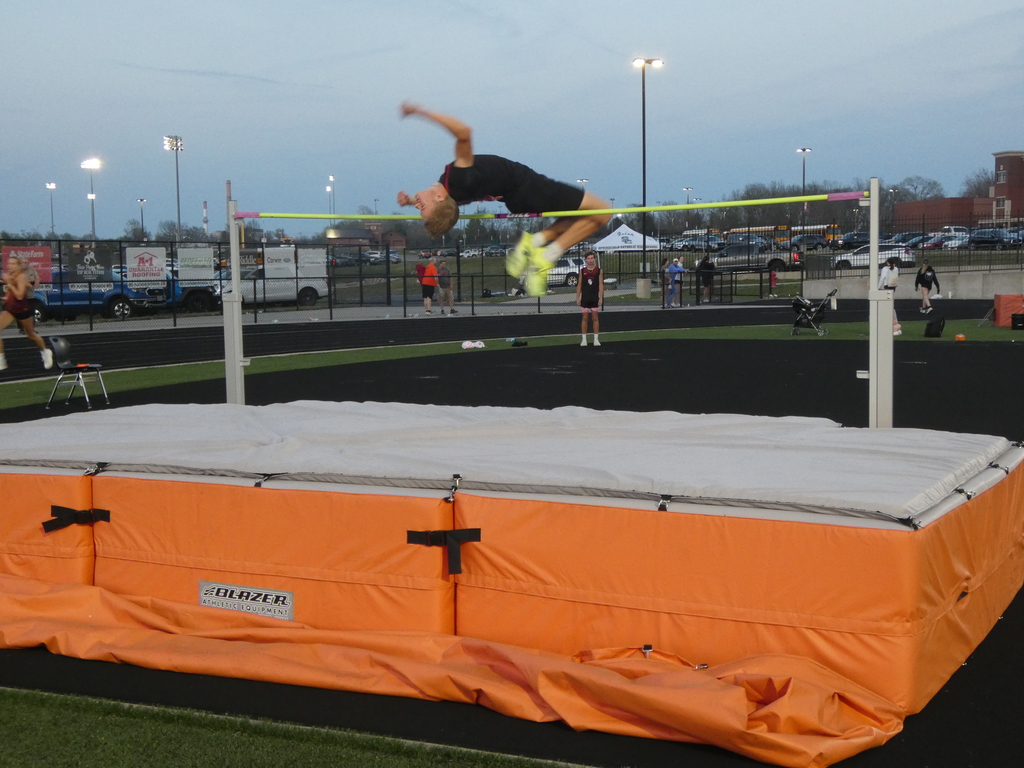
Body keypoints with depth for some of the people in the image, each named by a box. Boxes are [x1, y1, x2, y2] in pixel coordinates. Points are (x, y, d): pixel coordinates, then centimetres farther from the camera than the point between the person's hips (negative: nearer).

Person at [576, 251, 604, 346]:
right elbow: (579, 285, 6)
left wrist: (601, 298, -8)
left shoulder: (599, 271, 1)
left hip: (595, 298, -1)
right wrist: (578, 298, 0)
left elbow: (601, 285, -1)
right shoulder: (582, 271, 4)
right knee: (584, 318, 3)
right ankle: (584, 339, 7)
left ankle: (596, 339, 7)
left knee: (595, 318, 2)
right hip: (585, 298, 1)